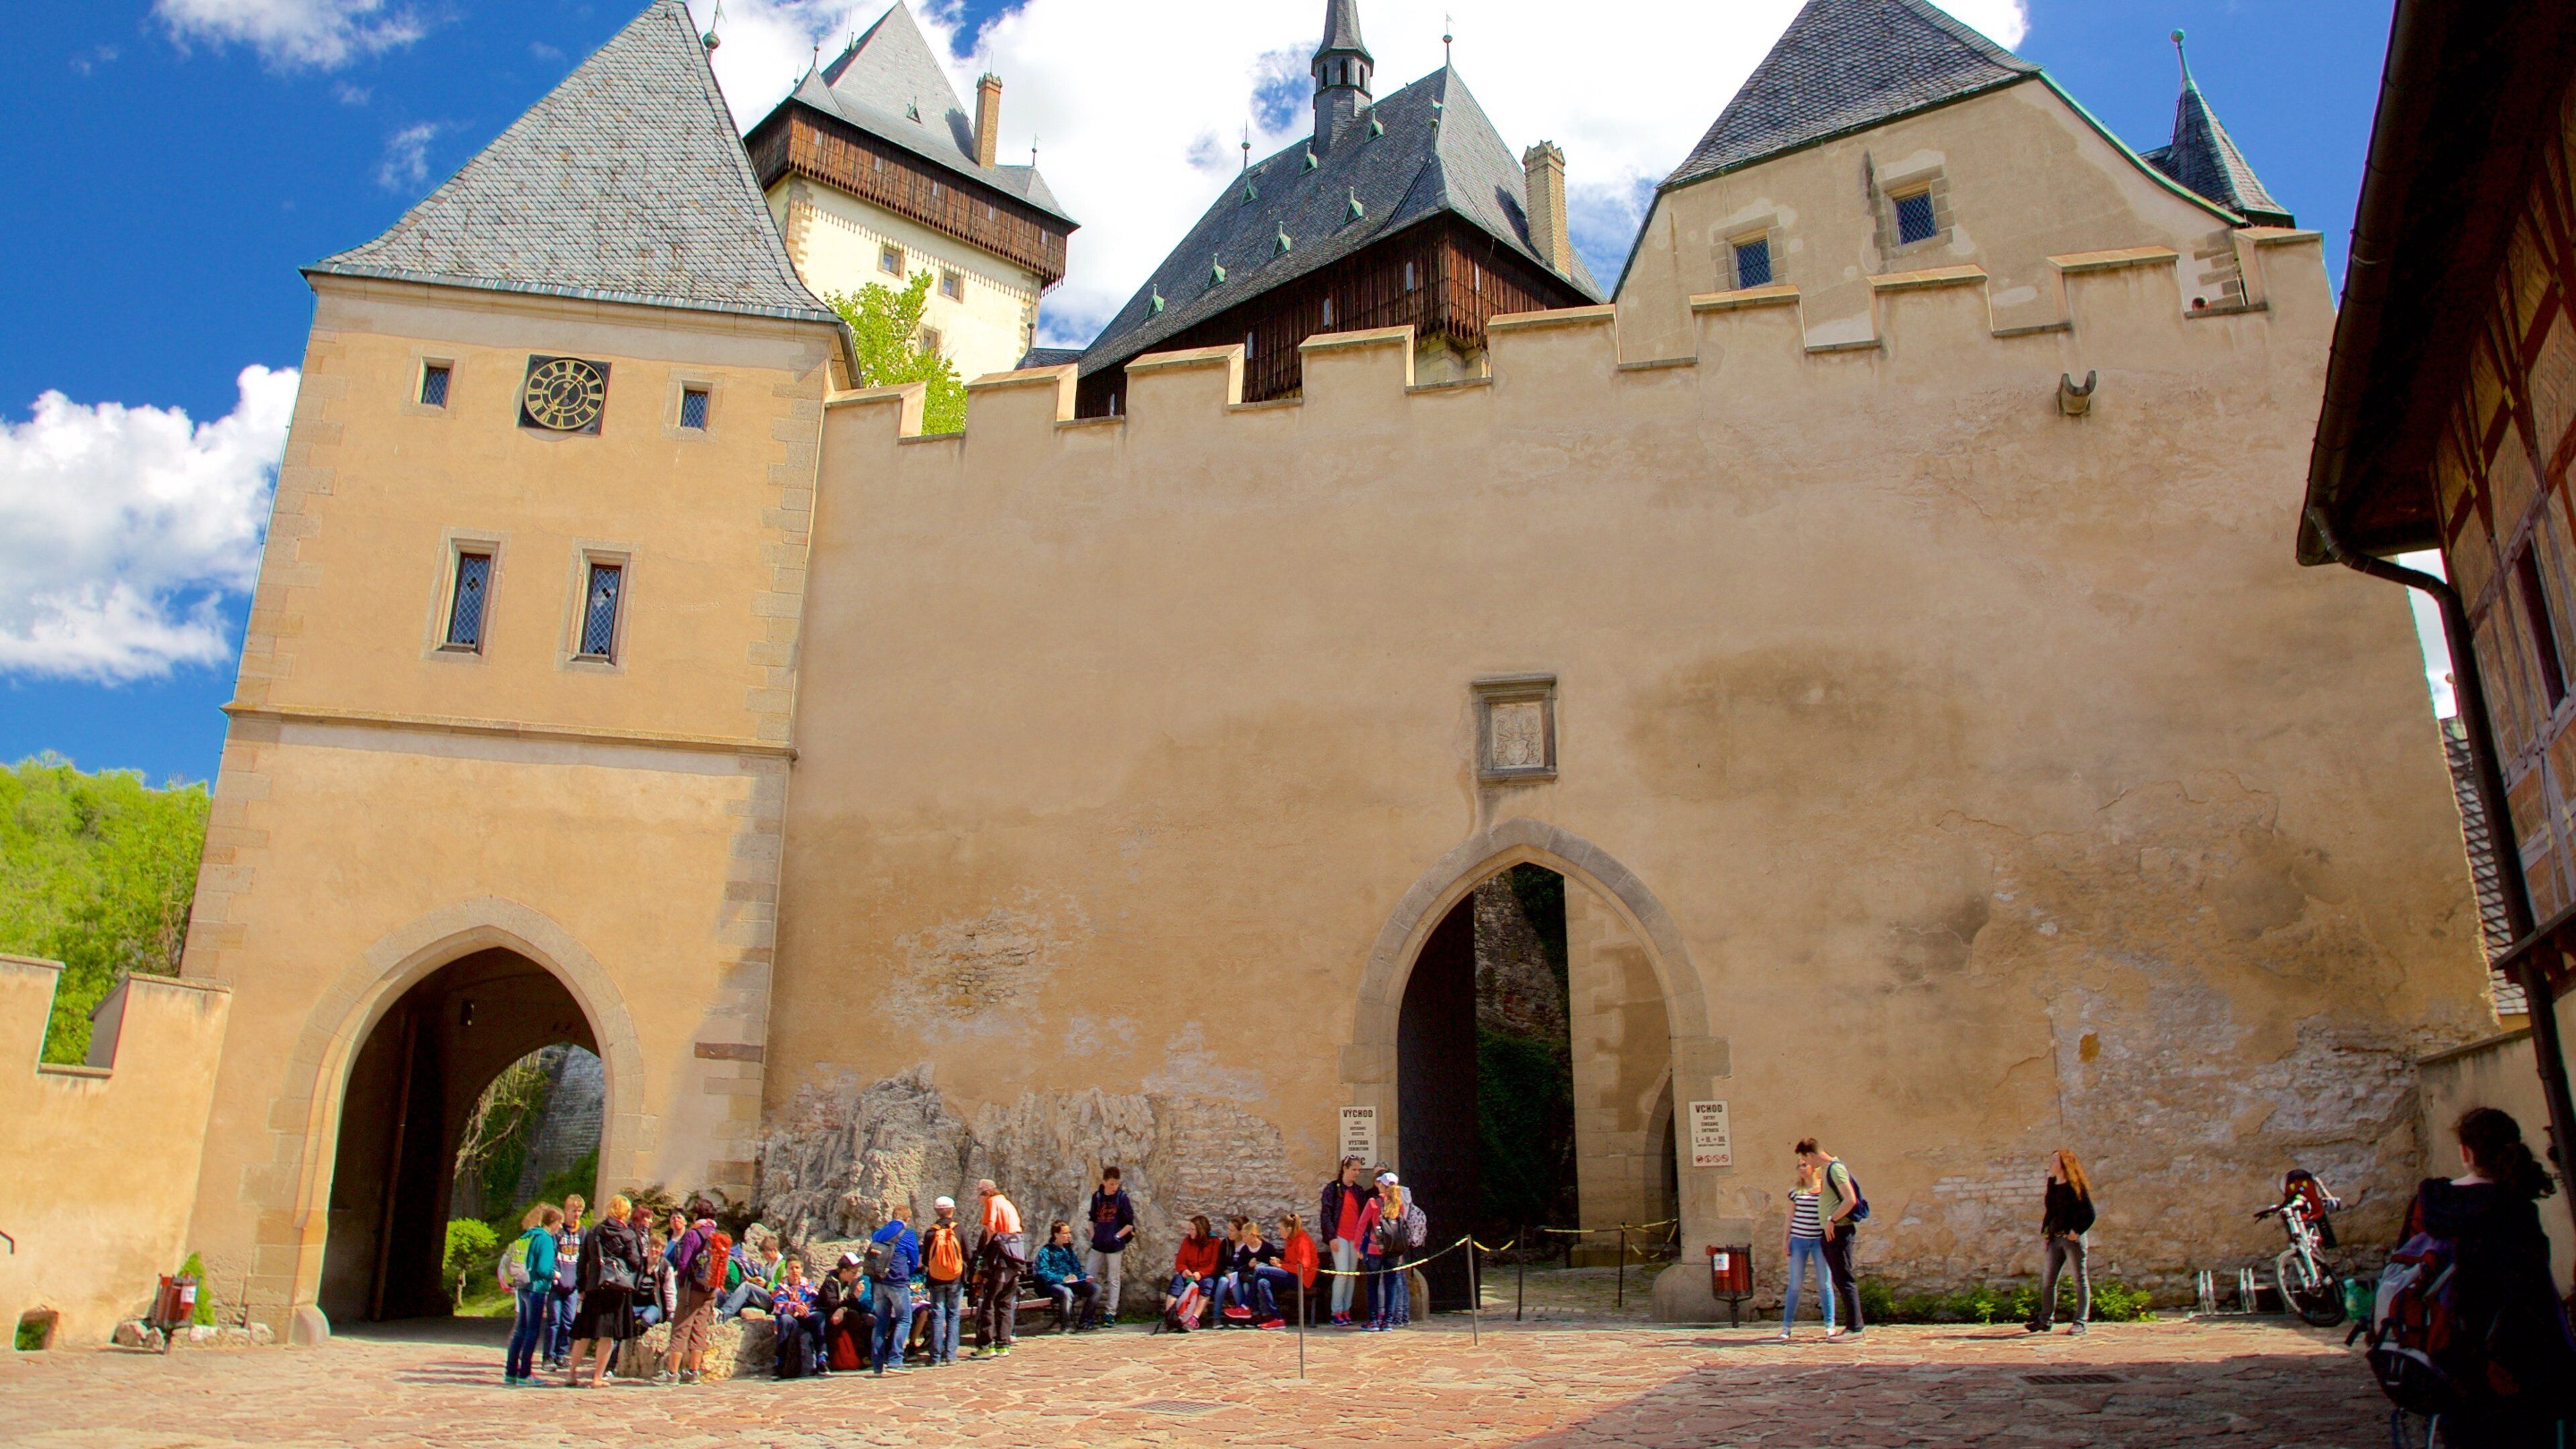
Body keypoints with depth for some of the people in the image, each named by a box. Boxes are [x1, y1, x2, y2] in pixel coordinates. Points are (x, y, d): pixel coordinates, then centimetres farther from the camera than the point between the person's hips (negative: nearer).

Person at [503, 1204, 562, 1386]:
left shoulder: (527, 1236, 12)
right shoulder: (545, 1239, -14)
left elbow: (524, 1262, 15)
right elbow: (543, 1269, -20)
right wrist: (555, 1275, 0)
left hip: (523, 1287, 8)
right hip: (537, 1289, -8)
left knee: (521, 1330, 14)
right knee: (533, 1331, -1)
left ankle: (510, 1372, 19)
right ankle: (524, 1374, 2)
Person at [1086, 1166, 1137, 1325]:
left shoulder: (1122, 1197, -7)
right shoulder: (1097, 1197, 4)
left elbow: (1130, 1223, -5)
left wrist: (1117, 1236, -10)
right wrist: (1093, 1235, 5)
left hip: (1114, 1246, -4)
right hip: (1098, 1245, 4)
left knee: (1113, 1280, 4)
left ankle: (1111, 1312, 11)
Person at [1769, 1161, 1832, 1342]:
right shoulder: (1795, 1190, 7)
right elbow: (1790, 1217, 10)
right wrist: (1786, 1242, 6)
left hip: (1820, 1240, -1)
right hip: (1798, 1239, 1)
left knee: (1824, 1284, 1)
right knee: (1794, 1284, 3)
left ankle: (1830, 1326, 9)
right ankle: (1787, 1326, 8)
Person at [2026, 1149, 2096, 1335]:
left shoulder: (2075, 1186, -8)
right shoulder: (2052, 1185, 12)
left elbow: (2089, 1213, -10)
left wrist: (2077, 1231, -16)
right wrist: (2044, 1231, 11)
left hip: (2073, 1238, -7)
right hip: (2055, 1238, 7)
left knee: (2081, 1280, 2)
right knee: (2048, 1280, 7)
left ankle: (2081, 1322, 6)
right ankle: (2046, 1319, 13)